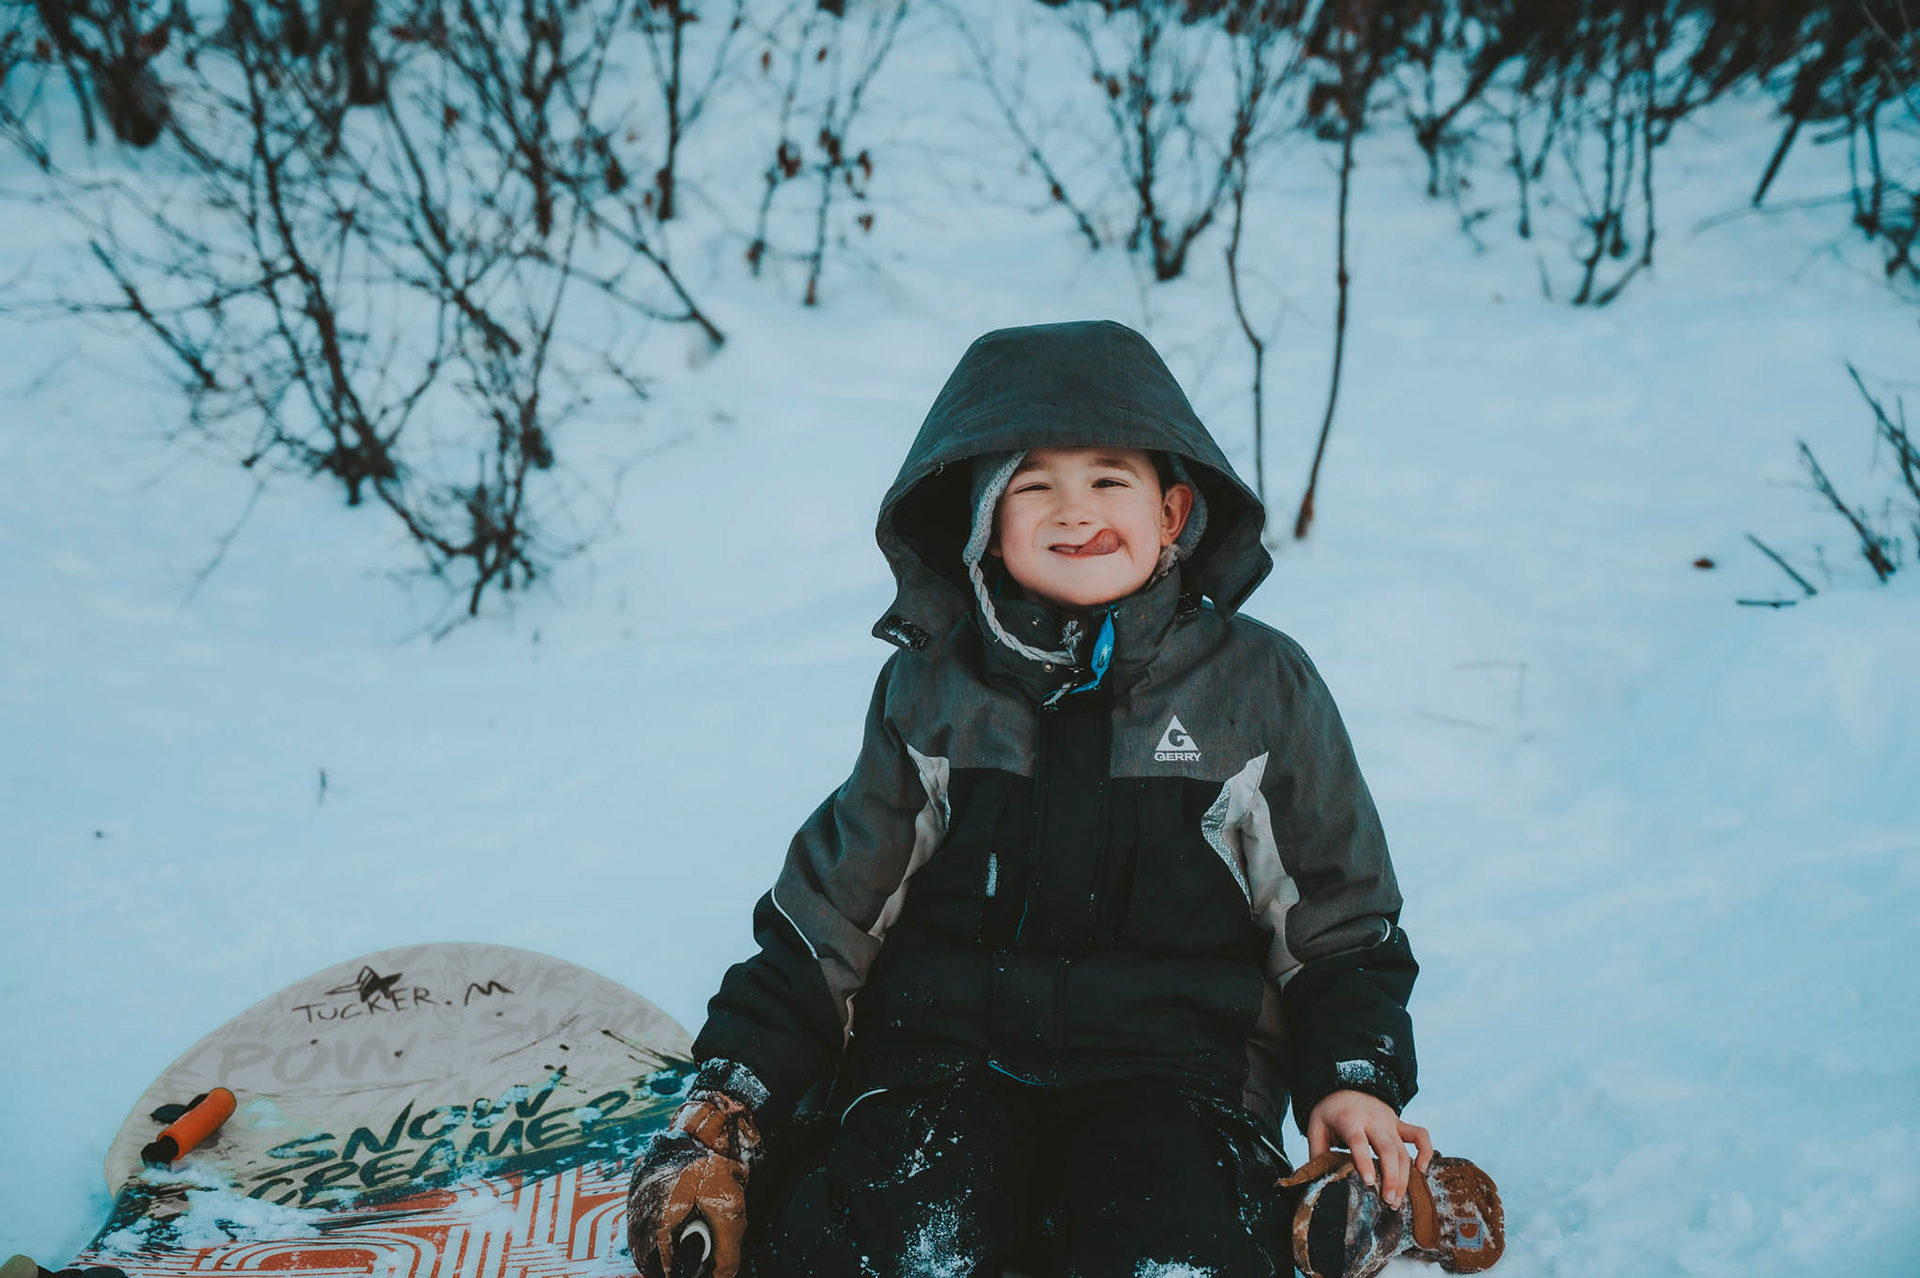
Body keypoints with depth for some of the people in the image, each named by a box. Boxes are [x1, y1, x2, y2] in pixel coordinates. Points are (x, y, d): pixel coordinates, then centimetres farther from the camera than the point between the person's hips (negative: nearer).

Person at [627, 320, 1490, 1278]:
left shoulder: (1261, 687, 6)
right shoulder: (929, 688, 8)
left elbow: (1338, 913, 14)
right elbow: (829, 911, 13)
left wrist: (1356, 1076, -1)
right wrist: (732, 1090, 3)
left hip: (1176, 1062, -1)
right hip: (951, 1055, 1)